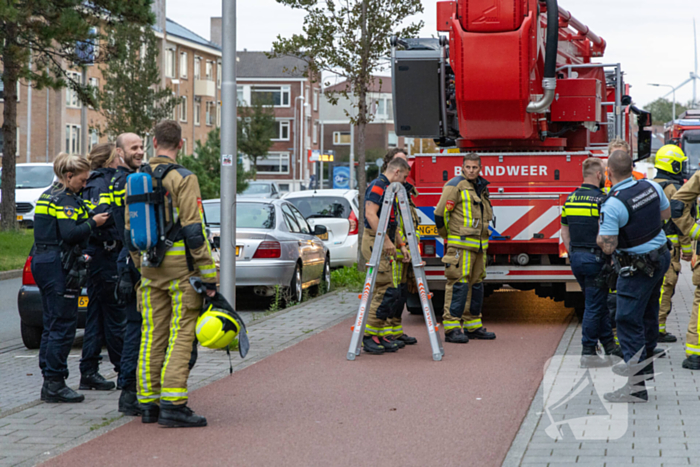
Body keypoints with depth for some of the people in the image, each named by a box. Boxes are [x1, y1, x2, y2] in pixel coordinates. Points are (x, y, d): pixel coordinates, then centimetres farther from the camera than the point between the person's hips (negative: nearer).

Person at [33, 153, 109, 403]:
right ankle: (55, 384, -6)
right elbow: (69, 234, -23)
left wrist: (78, 257, 20)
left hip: (42, 261, 10)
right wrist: (94, 223, -13)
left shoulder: (47, 196, 18)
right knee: (63, 326, -7)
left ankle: (49, 382, 15)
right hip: (59, 267, -10)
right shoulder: (65, 200, -12)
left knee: (51, 325, 13)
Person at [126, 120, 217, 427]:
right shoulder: (183, 179, -10)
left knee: (152, 334, 10)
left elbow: (130, 232, 15)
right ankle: (172, 404, -11)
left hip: (150, 268, 6)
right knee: (181, 333, -5)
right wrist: (209, 275, -11)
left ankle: (148, 403, 12)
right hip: (180, 267, -6)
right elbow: (194, 230, -14)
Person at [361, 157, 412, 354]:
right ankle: (368, 336, -10)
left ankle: (380, 334, 11)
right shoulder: (378, 186, -11)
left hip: (384, 245, 11)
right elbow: (371, 215, -23)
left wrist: (401, 245, 21)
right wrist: (386, 241, -23)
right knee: (387, 290, -13)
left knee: (389, 292, 8)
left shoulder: (388, 189, 21)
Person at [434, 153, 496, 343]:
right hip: (460, 245, -8)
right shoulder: (455, 185, -8)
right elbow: (440, 213, -11)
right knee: (458, 284, -11)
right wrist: (447, 235, 0)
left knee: (476, 284, 12)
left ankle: (473, 326, 19)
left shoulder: (481, 187, 17)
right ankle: (451, 328, -12)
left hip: (478, 246, 8)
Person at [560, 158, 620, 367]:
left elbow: (564, 232, 14)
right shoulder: (600, 199, -14)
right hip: (595, 258, -8)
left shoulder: (570, 199, 8)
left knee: (598, 303, 18)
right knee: (594, 306, -1)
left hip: (576, 258, 8)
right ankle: (588, 352, 0)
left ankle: (609, 344, 25)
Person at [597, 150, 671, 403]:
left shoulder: (612, 205, -25)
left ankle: (636, 386, -8)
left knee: (628, 321, -5)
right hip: (661, 257, 8)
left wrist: (599, 236, -2)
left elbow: (608, 247, -22)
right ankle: (645, 362, 41)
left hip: (636, 268, -8)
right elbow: (666, 213, 15)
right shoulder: (651, 187, -4)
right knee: (648, 314, 24)